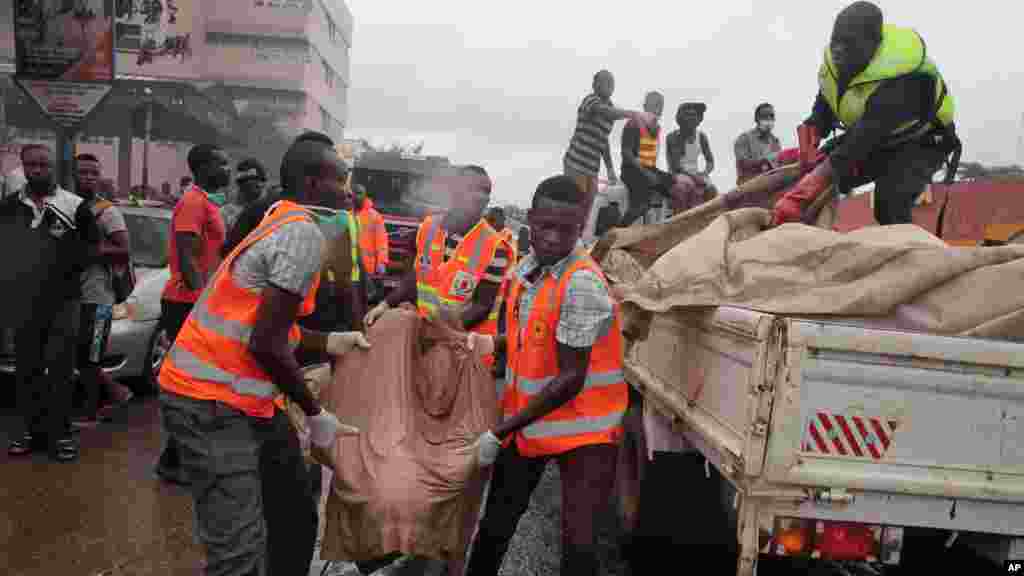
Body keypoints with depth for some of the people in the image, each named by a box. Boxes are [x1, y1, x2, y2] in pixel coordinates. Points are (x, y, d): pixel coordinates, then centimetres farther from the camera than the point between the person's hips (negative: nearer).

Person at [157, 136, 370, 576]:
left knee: (297, 515, 17)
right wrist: (315, 414, -10)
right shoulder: (305, 234, -17)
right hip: (212, 403, -10)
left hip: (246, 398, 10)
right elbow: (266, 343, -21)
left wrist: (329, 342, 21)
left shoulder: (282, 224, 14)